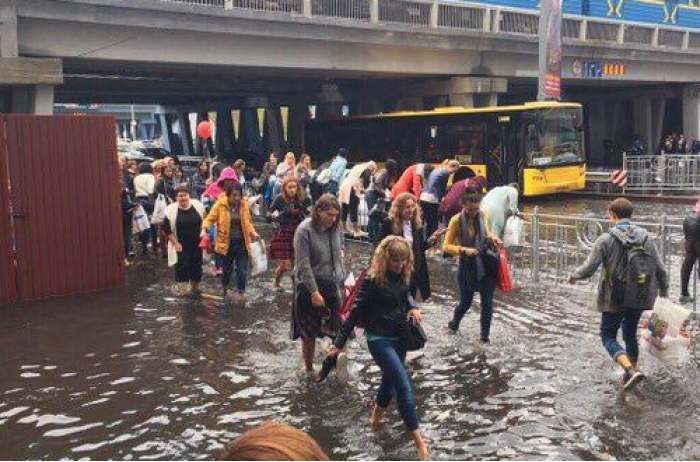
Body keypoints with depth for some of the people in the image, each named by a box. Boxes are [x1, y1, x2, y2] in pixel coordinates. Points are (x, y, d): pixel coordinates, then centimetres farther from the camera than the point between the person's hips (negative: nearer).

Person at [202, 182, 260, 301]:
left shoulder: (244, 204, 1)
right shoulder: (220, 204, -8)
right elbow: (210, 218, -6)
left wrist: (253, 232, -4)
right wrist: (205, 228, -25)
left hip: (242, 243, 1)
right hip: (226, 243, -1)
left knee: (242, 272, -2)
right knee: (227, 270, 13)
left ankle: (240, 295, 12)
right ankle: (224, 288, 43)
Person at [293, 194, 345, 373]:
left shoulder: (335, 227, 4)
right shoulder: (305, 230, -15)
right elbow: (303, 265, -18)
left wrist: (343, 280, 10)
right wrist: (314, 292, -20)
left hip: (332, 285, 5)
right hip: (310, 286, -5)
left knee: (339, 329, -2)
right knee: (309, 333, 7)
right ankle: (309, 369, 24)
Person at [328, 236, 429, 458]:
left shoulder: (402, 277, -1)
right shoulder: (372, 281, -20)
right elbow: (356, 313, -15)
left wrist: (413, 309, -8)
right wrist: (338, 343, -12)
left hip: (399, 337, 7)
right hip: (380, 340, -7)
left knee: (391, 380, 21)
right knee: (404, 386, -12)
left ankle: (376, 415, 46)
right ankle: (418, 439, -4)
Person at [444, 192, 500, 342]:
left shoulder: (483, 216, -3)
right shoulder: (456, 220, -14)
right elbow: (446, 246, -13)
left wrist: (492, 237, -4)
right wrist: (464, 249, -27)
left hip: (486, 264, 2)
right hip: (467, 266, -2)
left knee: (487, 302, 2)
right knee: (466, 301, 12)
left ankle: (485, 334, 21)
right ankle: (454, 323, 43)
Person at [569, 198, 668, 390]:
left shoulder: (606, 239, -14)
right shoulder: (645, 237, -1)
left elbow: (589, 268, -15)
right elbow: (659, 269, 2)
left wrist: (574, 275, 5)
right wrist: (664, 291, 18)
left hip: (614, 299, -5)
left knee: (608, 336, 8)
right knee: (630, 333, 24)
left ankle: (630, 369, -11)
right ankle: (632, 370, 32)